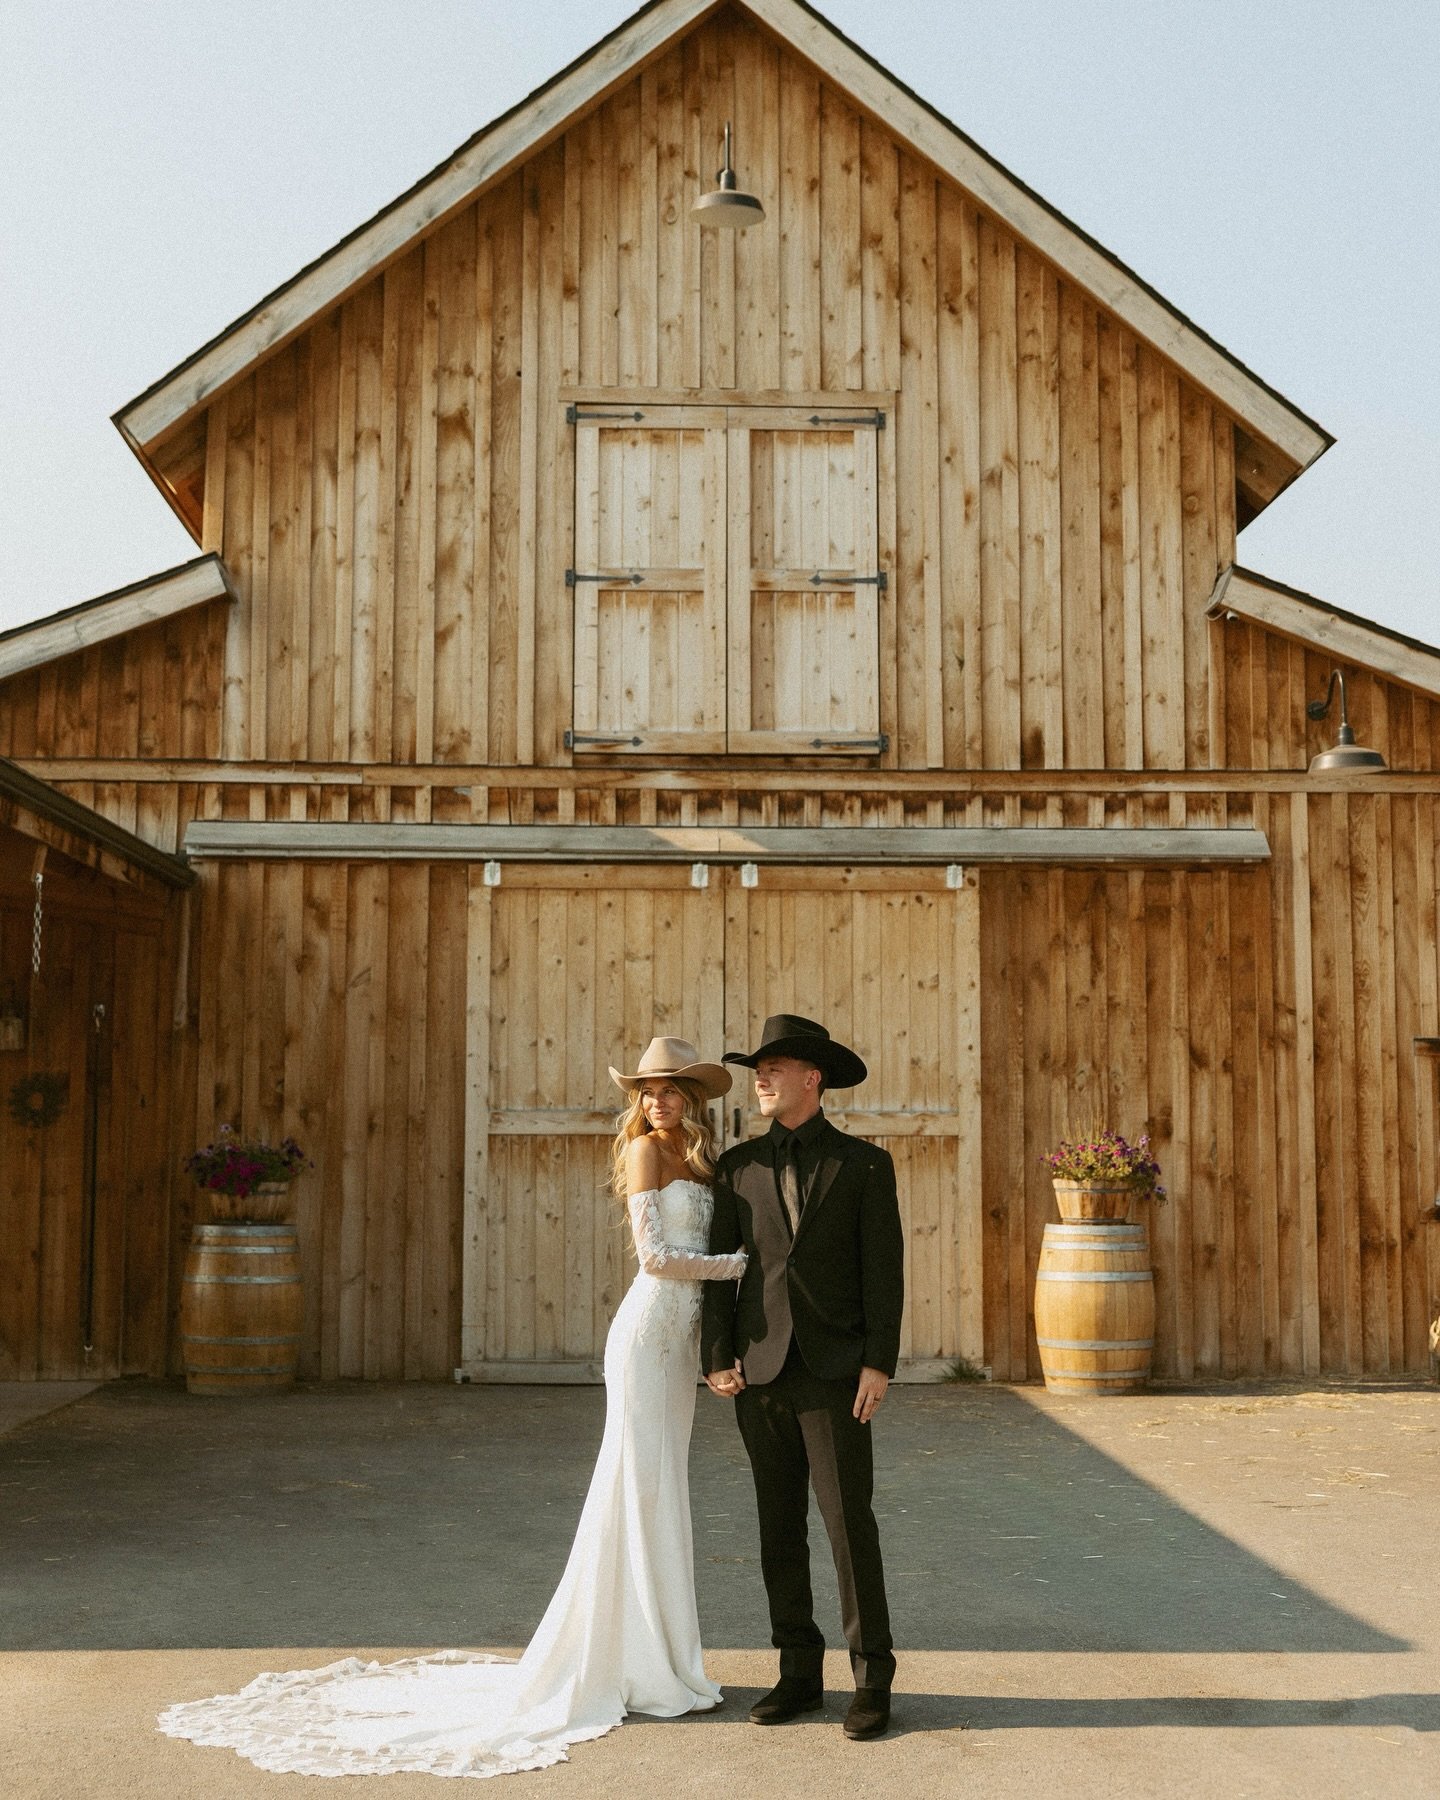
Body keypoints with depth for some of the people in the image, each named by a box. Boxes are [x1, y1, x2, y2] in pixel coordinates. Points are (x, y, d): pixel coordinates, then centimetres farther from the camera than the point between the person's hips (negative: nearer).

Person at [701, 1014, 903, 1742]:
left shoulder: (863, 1165, 0)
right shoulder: (738, 1166, 8)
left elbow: (884, 1271, -3)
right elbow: (720, 1264, 6)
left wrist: (879, 1364, -11)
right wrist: (717, 1357, -3)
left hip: (834, 1373, -3)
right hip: (760, 1373, 3)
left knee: (849, 1524, -4)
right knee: (779, 1527, 9)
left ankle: (872, 1680, 8)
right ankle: (799, 1673, 19)